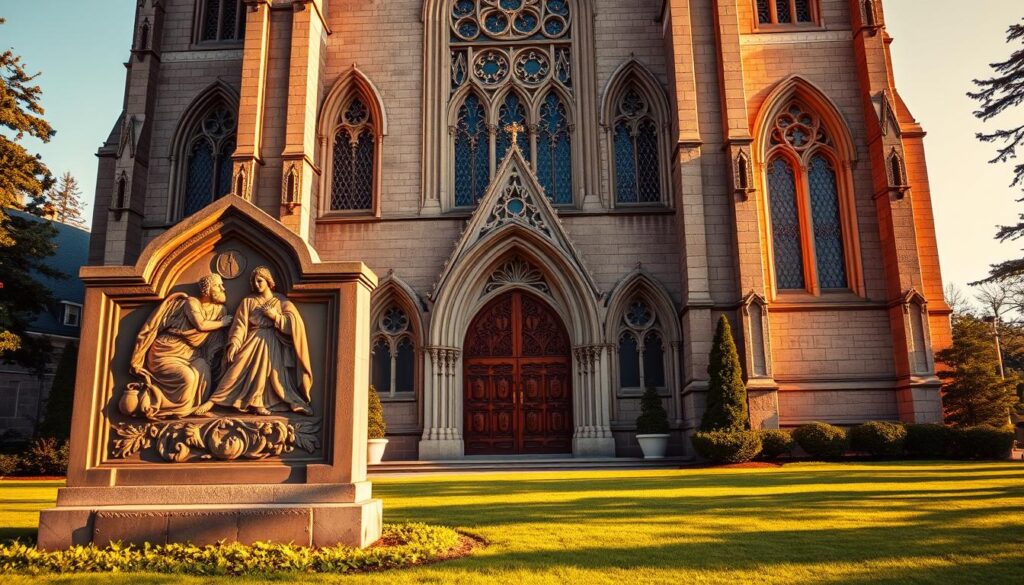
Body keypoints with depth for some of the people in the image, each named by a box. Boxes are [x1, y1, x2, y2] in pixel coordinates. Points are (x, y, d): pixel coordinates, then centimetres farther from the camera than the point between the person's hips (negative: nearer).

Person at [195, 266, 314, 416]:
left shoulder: (282, 302, 12)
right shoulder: (248, 301, 14)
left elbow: (295, 324, 0)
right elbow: (240, 325, 2)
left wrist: (275, 316, -8)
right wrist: (234, 343, -14)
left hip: (274, 343, 0)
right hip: (254, 340, 1)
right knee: (239, 366, -24)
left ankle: (256, 402, -34)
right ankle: (214, 400, -25)